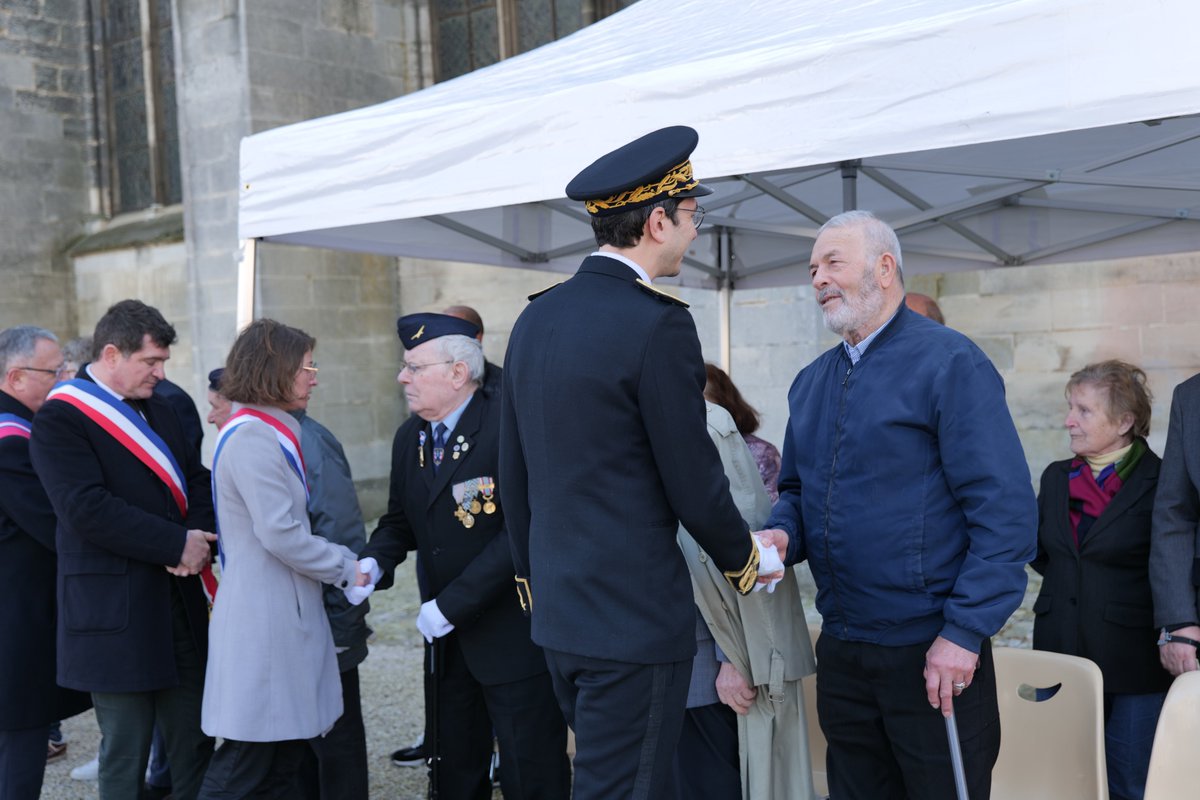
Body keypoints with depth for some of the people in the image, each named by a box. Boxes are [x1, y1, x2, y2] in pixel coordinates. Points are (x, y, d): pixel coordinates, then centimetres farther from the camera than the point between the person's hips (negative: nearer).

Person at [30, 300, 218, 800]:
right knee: (125, 754, 5)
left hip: (181, 603, 7)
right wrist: (178, 544, -18)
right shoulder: (59, 420, -9)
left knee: (195, 742, 12)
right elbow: (89, 510, -20)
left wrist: (198, 536, -8)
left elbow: (197, 480, 13)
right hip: (117, 612, -6)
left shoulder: (158, 410, 14)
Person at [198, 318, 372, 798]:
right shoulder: (253, 438, -15)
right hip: (264, 618, -10)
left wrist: (346, 563, 8)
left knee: (283, 759, 14)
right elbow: (280, 534, -21)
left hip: (284, 611, 10)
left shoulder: (268, 433, 16)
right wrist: (346, 569, -10)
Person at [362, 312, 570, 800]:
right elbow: (400, 520, 15)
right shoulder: (409, 437, 7)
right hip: (447, 635, 7)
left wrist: (452, 604, -21)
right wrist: (374, 562, -7)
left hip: (513, 633, -7)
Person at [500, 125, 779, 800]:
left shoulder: (535, 319, 7)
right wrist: (745, 560, 6)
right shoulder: (658, 323, -17)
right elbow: (693, 480, -13)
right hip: (637, 617, -8)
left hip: (557, 611, 8)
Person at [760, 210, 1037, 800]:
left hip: (934, 658, -6)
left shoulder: (948, 363, -11)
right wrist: (781, 535, -5)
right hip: (840, 652, 6)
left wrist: (966, 634, -19)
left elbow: (1006, 508, -16)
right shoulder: (811, 382, 10)